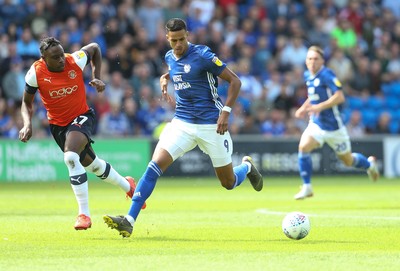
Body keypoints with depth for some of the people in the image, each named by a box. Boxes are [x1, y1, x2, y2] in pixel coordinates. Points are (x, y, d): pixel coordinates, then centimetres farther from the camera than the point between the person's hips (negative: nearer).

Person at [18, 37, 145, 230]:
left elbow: (94, 48, 3)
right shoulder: (36, 73, -18)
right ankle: (127, 185, 45)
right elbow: (27, 102, -3)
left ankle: (84, 214, -25)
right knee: (93, 165, 15)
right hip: (58, 125, 3)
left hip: (82, 116, -3)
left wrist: (96, 77, -6)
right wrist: (27, 124, -21)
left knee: (71, 157, -30)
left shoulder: (75, 60, -20)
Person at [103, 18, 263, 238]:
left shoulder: (202, 55, -13)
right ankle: (129, 221, -22)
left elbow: (235, 81, -9)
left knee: (229, 183, 7)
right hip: (182, 123, 4)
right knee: (155, 165, -17)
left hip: (211, 125, -4)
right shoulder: (170, 57, 6)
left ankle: (247, 166, 45)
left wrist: (226, 112, -17)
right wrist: (164, 80, 9)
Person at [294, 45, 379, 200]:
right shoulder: (307, 76, 4)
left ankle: (369, 164, 45)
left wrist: (320, 106, -34)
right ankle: (307, 187, -13)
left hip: (334, 126, -5)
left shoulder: (327, 75, -19)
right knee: (303, 147, -22)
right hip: (316, 123, 5)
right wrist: (304, 108, 7)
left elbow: (339, 97, -27)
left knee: (348, 161, 10)